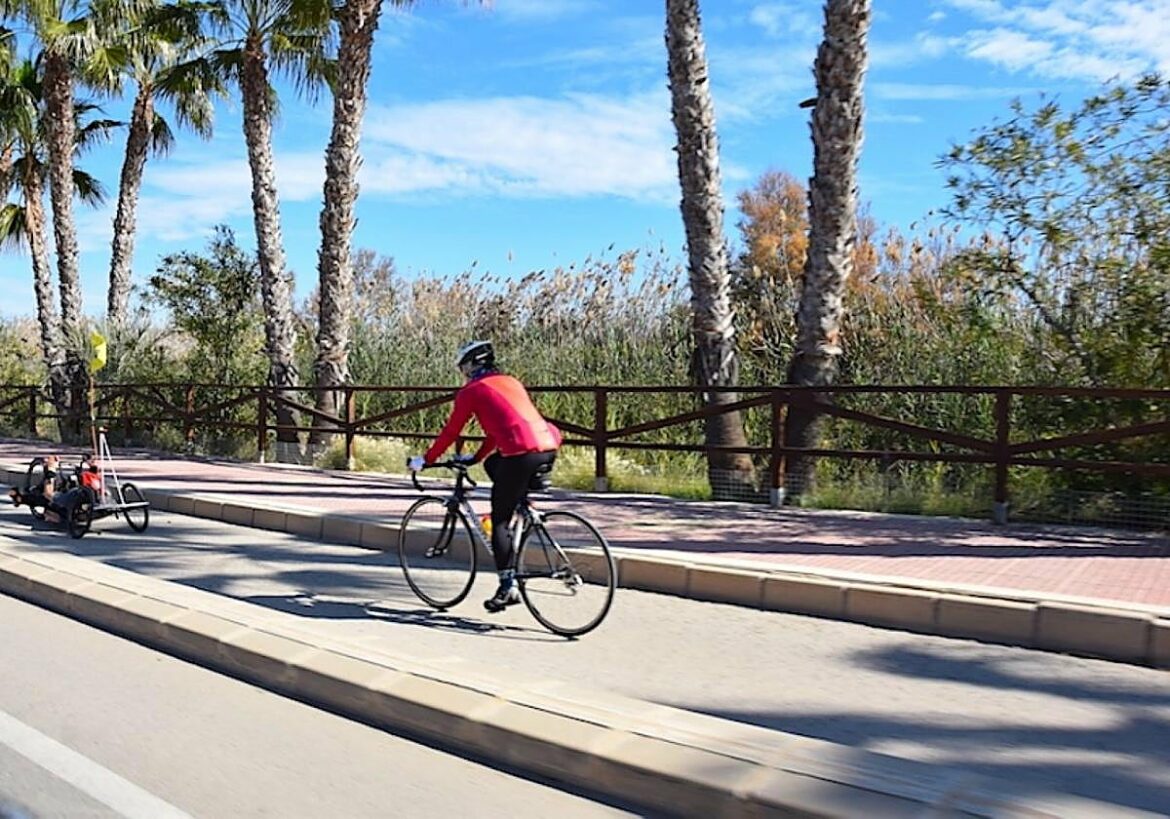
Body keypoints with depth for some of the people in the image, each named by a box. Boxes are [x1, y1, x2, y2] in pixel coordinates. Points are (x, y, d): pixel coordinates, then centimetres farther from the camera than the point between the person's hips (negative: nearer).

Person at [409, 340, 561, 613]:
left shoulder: (472, 390, 8)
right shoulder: (510, 382, 28)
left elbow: (450, 431, 11)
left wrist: (425, 460, 24)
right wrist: (475, 458, 45)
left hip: (522, 453, -7)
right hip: (549, 448, 7)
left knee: (500, 521, 6)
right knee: (494, 464, 33)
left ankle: (508, 587, 7)